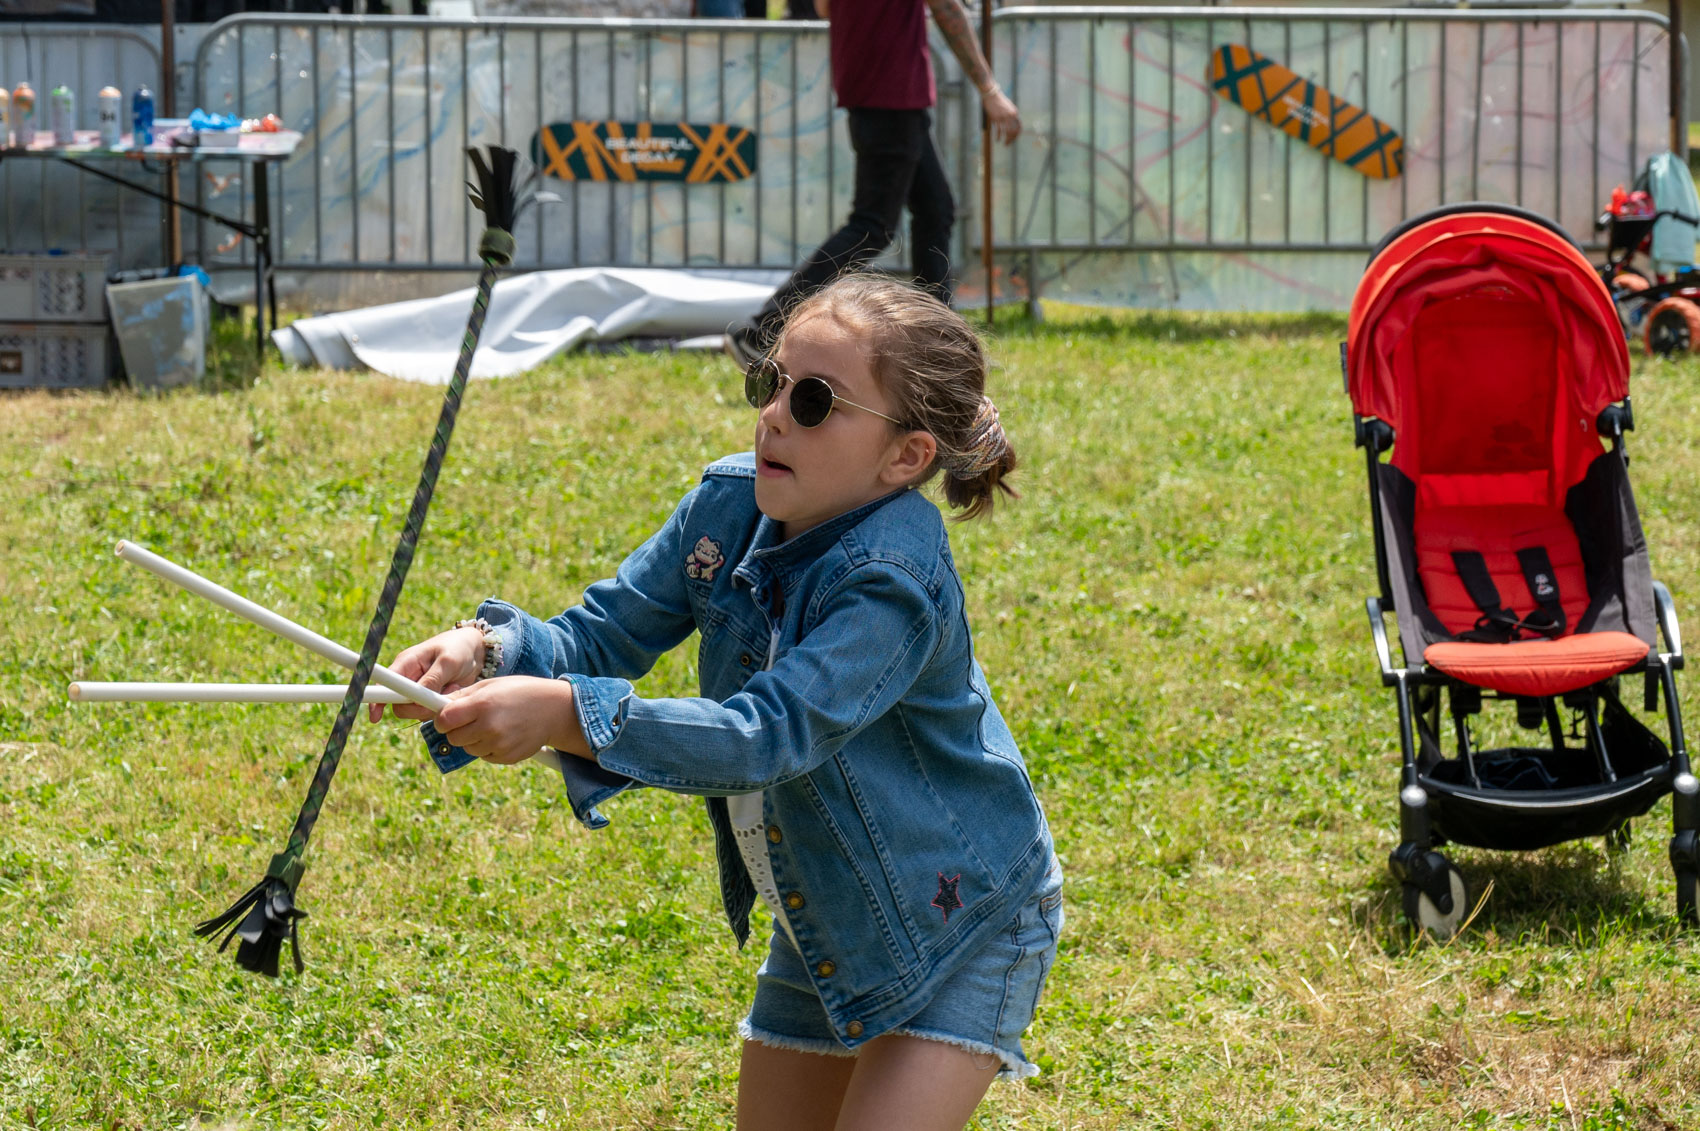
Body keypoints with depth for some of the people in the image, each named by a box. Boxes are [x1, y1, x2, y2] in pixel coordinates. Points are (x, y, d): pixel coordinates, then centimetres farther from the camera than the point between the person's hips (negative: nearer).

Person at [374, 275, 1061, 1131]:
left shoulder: (893, 580, -32)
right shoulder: (731, 504, -10)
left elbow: (767, 737, -42)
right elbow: (599, 636, -7)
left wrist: (566, 715, -51)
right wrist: (489, 650, -30)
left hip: (960, 922, -8)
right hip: (822, 919, 8)